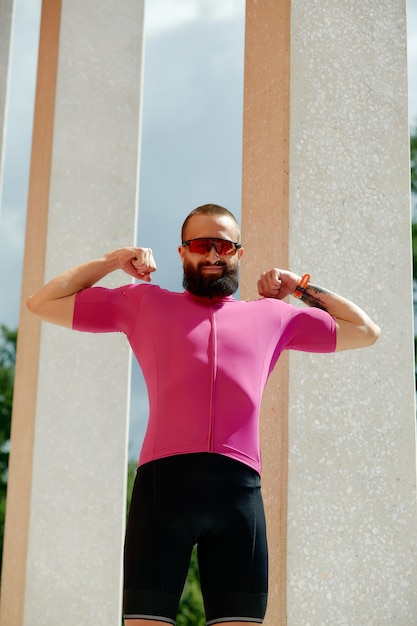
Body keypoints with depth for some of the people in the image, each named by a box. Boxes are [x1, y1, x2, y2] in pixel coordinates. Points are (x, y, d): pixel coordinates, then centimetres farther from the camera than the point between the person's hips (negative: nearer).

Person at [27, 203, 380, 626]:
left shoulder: (273, 315, 25)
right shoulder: (144, 304, 22)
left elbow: (365, 332, 33)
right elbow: (43, 304, 25)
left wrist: (302, 287, 28)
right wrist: (110, 261, 23)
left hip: (239, 487, 2)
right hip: (163, 479, -1)